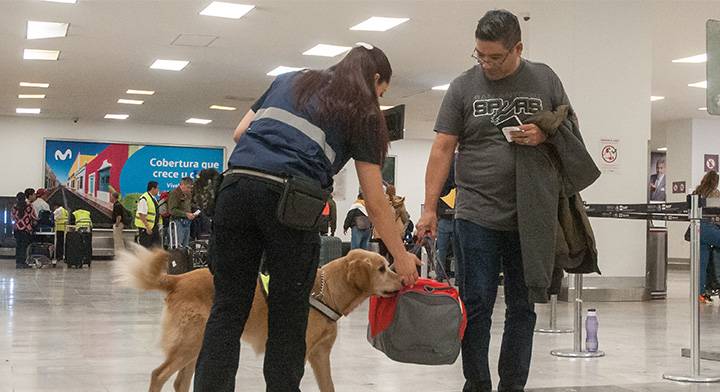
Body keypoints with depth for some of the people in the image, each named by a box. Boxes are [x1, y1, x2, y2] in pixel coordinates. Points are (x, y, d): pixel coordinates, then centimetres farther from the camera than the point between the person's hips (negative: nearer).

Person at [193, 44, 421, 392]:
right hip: (289, 200, -4)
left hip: (236, 184, 4)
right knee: (289, 316, 9)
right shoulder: (361, 113, 13)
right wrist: (400, 255, 21)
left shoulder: (289, 80, 26)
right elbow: (375, 202, 12)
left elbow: (240, 133, 22)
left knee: (228, 308, 6)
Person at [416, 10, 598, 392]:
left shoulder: (544, 79, 6)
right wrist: (429, 207, -6)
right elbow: (442, 149, 0)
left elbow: (571, 131, 14)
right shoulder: (463, 86, 3)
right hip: (477, 214, -1)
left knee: (523, 307, 8)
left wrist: (545, 134, -9)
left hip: (531, 216, 2)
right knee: (476, 306, 0)